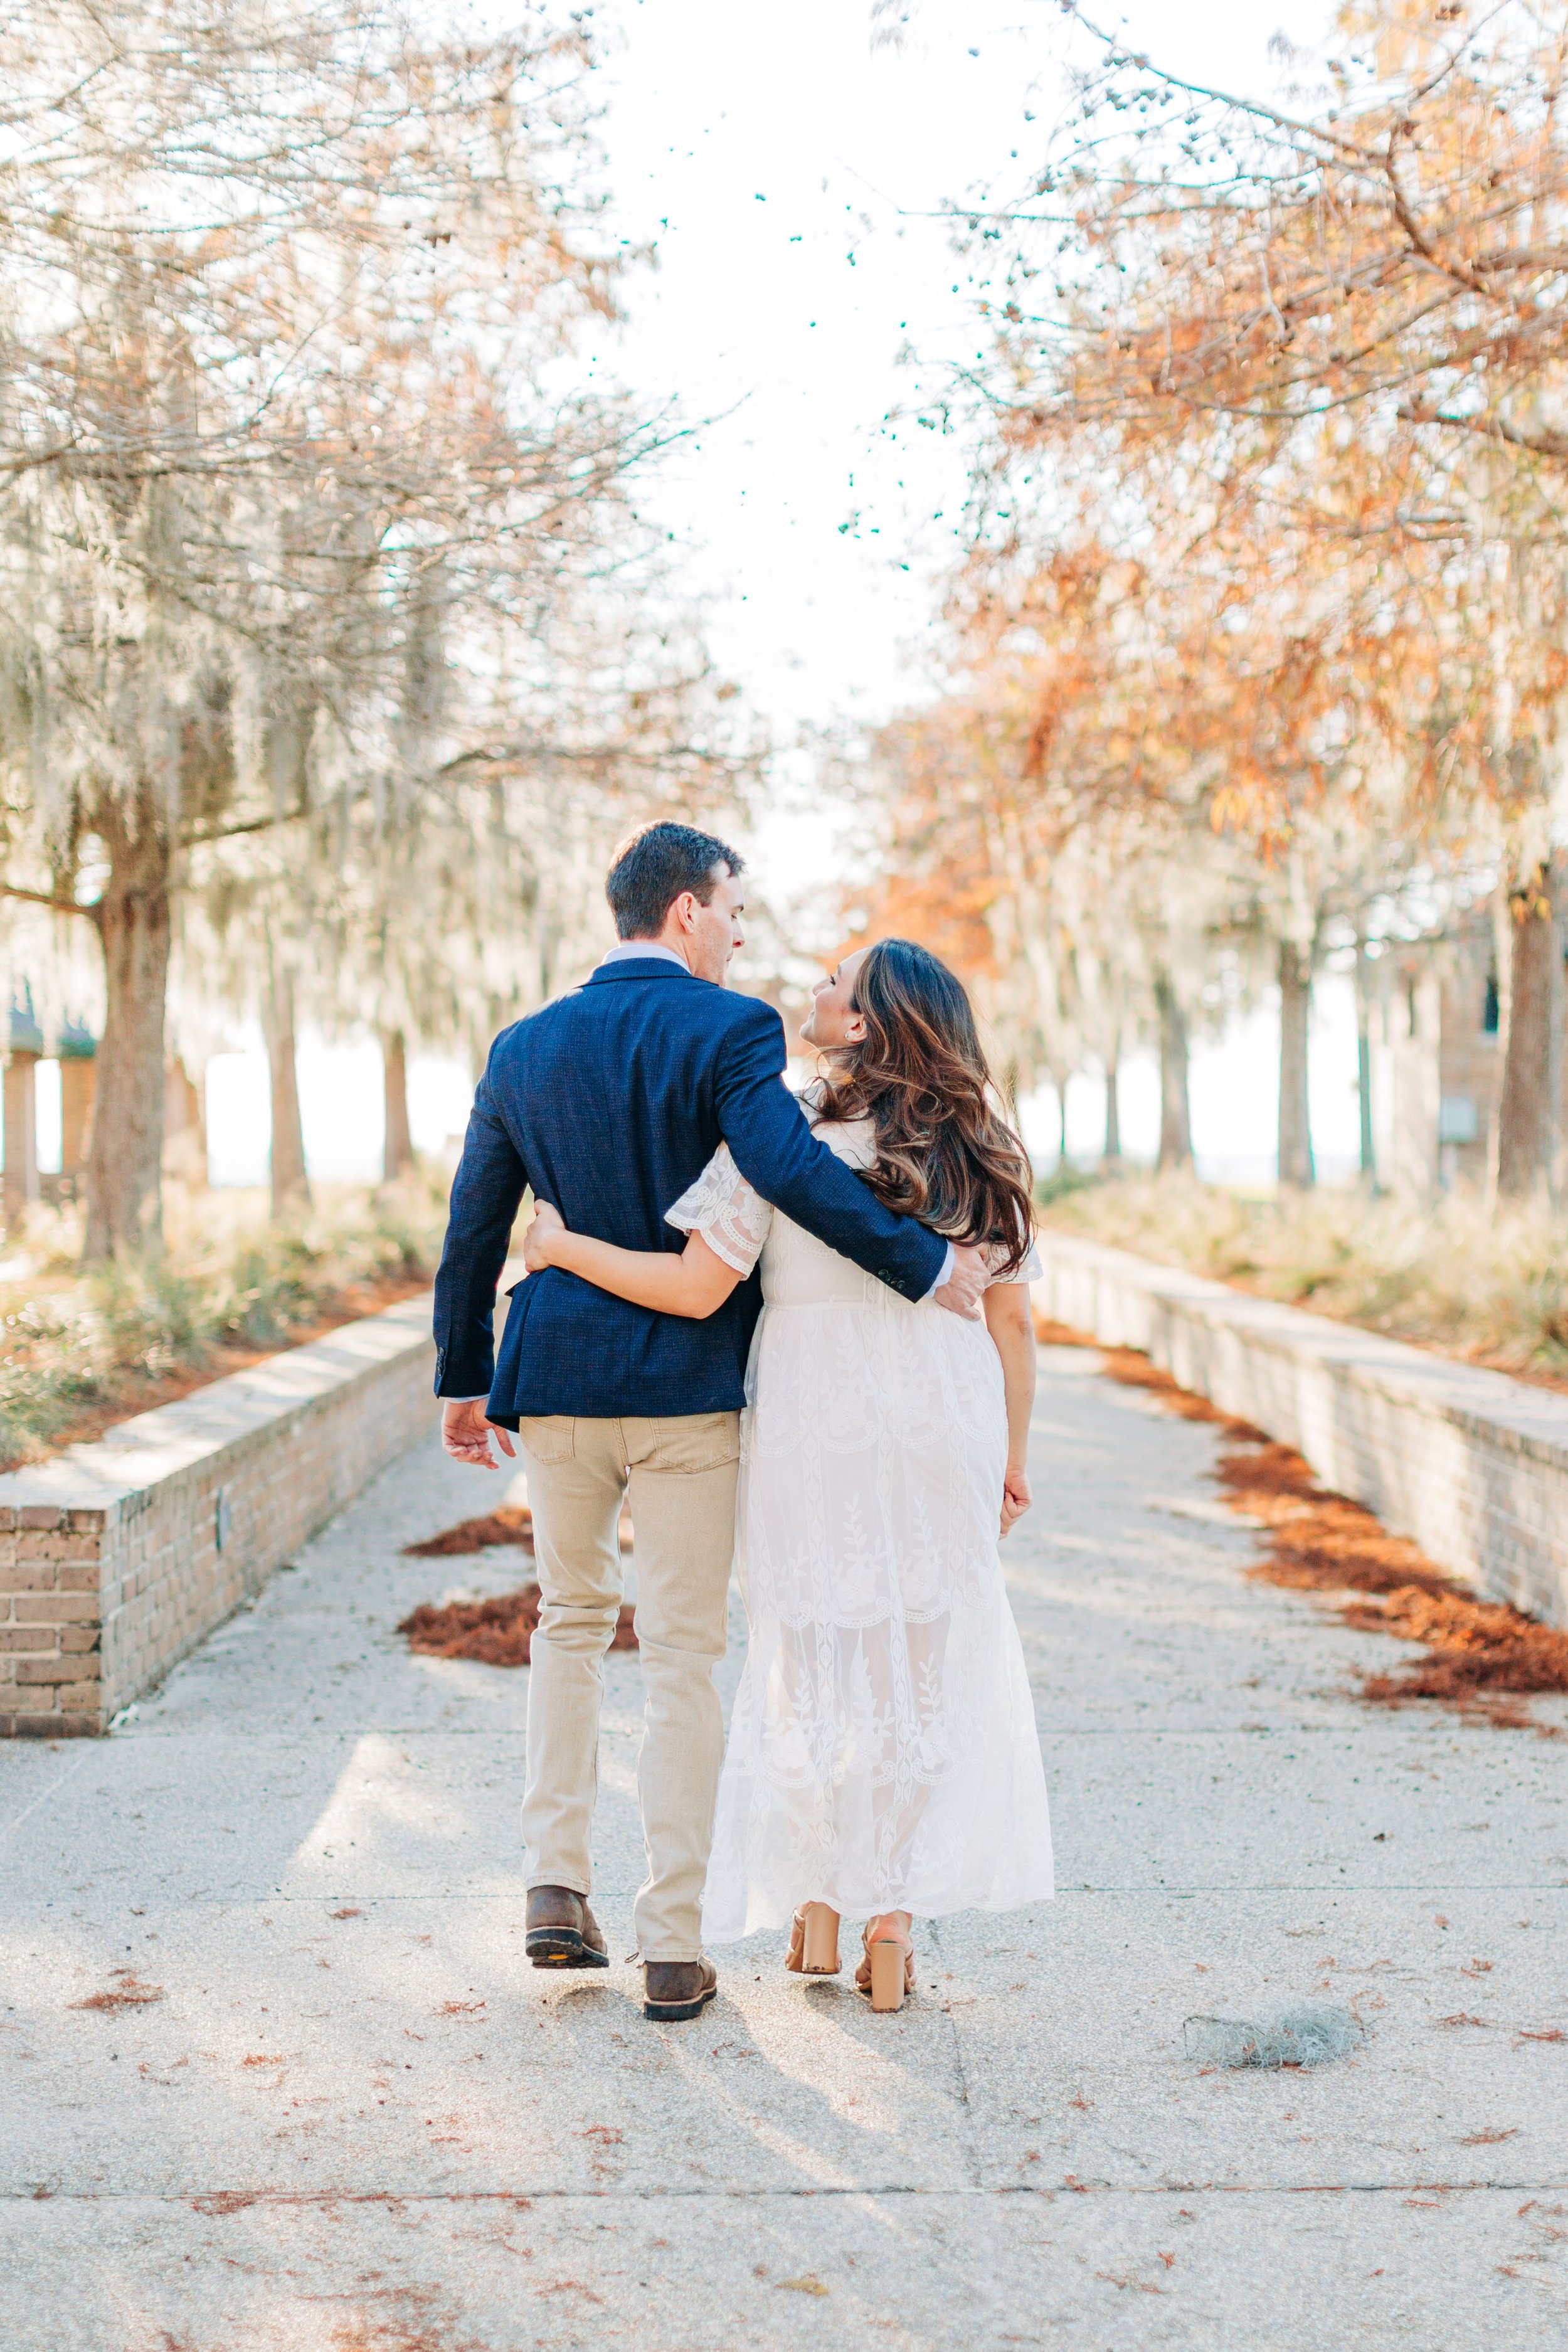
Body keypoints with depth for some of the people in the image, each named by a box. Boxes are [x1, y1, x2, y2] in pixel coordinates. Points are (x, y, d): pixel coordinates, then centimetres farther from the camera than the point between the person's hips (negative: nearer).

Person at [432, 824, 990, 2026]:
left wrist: (462, 1378, 19)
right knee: (683, 1656, 4)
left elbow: (474, 1228, 11)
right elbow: (791, 1169, -24)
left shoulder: (525, 1047, 7)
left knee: (571, 1620, 23)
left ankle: (558, 1887, 15)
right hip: (688, 1385, -4)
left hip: (558, 1381, 4)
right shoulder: (727, 1028, -8)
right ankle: (674, 1948, 7)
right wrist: (927, 1264, -17)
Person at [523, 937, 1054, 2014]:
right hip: (941, 1430, 2)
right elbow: (1013, 1320, 5)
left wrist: (563, 1247, -3)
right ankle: (892, 1927, 10)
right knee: (921, 1666, 10)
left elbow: (697, 1288, -15)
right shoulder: (977, 1150, 3)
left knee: (810, 1662, 12)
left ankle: (815, 1919, 20)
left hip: (814, 1426, -2)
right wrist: (1013, 1453, 14)